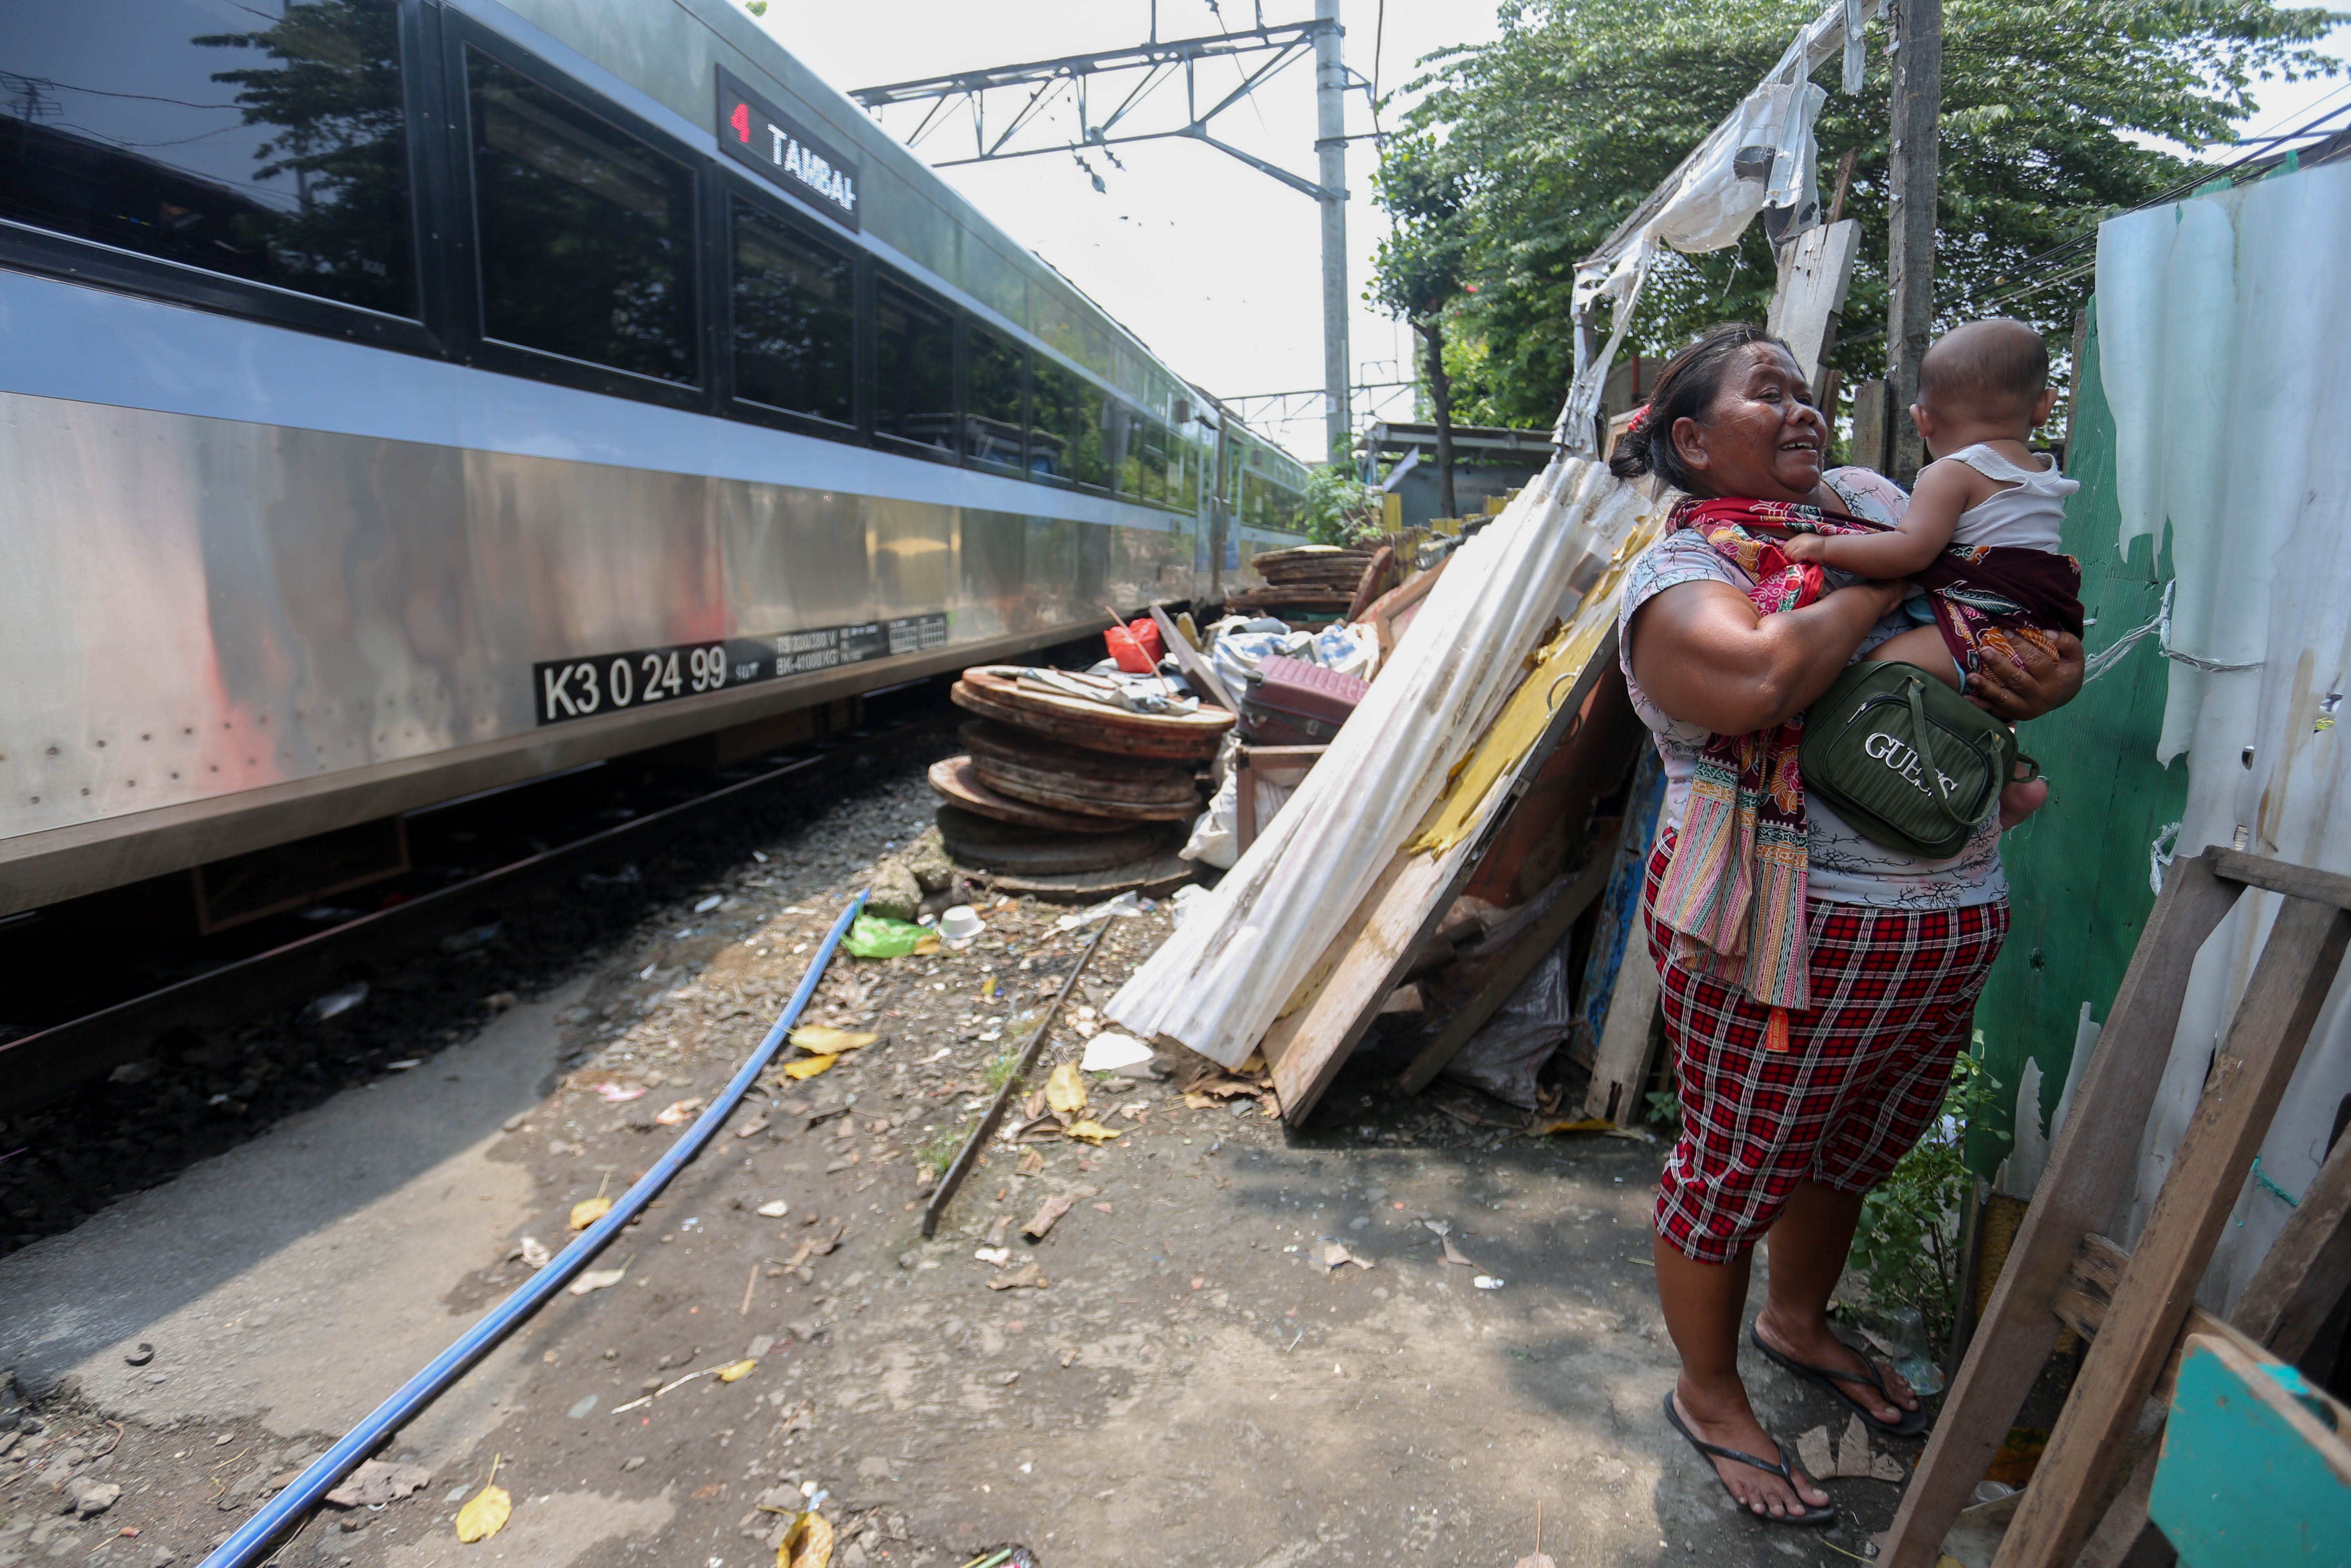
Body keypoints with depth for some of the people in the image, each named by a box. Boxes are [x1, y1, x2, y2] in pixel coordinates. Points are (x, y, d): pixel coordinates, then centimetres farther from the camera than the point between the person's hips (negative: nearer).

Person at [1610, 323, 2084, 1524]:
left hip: (1952, 921, 8)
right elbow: (1763, 680, -33)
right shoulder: (1678, 575, -11)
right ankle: (1708, 1396, 32)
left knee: (1852, 1147, 24)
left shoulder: (1874, 500, 10)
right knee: (1738, 1163, 8)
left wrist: (2054, 675, -10)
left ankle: (1798, 1322, 51)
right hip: (1785, 930, -7)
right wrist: (1895, 572, -17)